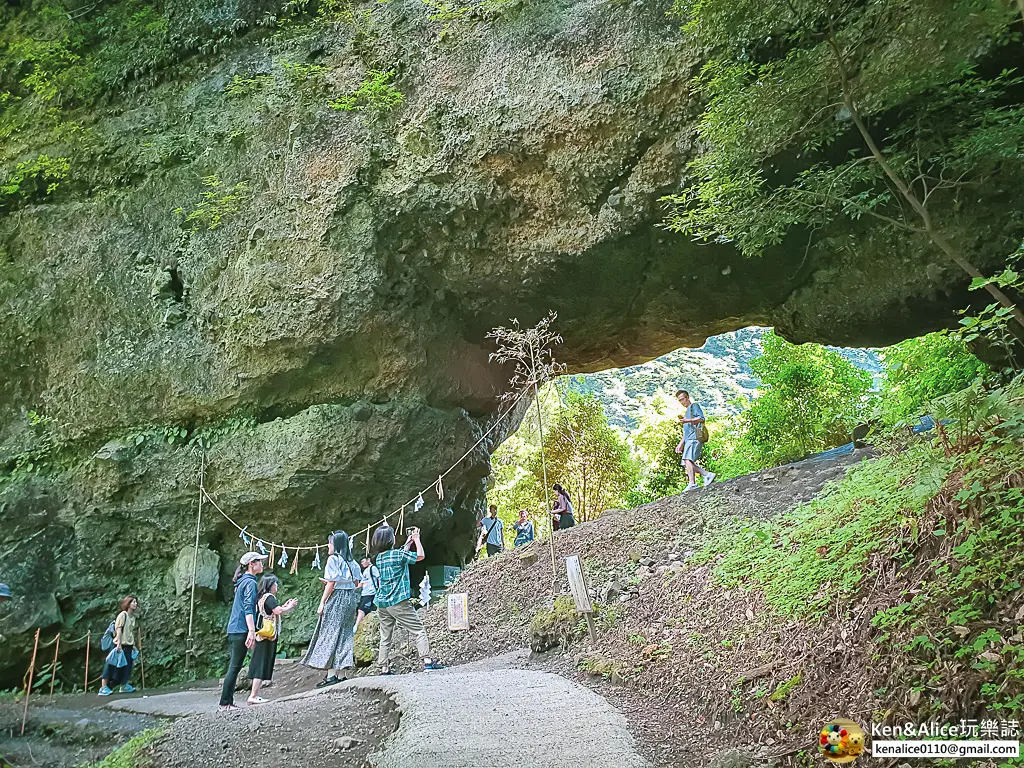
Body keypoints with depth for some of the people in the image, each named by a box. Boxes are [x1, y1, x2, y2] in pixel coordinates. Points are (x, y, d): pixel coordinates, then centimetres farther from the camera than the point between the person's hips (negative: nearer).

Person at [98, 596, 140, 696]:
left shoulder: (133, 617, 13)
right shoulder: (123, 614, -10)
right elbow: (118, 629, -17)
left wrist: (133, 645, 17)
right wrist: (118, 644, -23)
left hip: (129, 646, 8)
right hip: (121, 645, -8)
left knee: (126, 666, 12)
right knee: (113, 666, -6)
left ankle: (124, 686, 23)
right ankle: (103, 687, -2)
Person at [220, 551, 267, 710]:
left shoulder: (242, 582, 19)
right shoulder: (250, 582, -10)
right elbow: (248, 608, -19)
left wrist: (251, 631, 31)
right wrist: (251, 631, -25)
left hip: (234, 630, 10)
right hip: (241, 630, -10)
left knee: (233, 666, 11)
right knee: (235, 667, -7)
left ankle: (227, 702, 13)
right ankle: (226, 703, -5)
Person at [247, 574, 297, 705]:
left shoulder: (261, 597, 17)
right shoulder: (269, 597, -13)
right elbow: (278, 611, -24)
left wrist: (285, 606, 16)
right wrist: (290, 606, -7)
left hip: (262, 636, 10)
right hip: (268, 636, -10)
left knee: (260, 666, 11)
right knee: (262, 666, -7)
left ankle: (255, 694, 15)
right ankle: (253, 696, -6)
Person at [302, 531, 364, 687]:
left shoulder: (333, 559, -9)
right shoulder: (352, 562, 13)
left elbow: (331, 583, -14)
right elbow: (358, 583, 10)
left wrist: (322, 602, -11)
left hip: (336, 598, -7)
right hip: (350, 598, 7)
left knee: (331, 634, -4)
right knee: (345, 634, 9)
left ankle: (331, 675, -7)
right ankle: (341, 674, 10)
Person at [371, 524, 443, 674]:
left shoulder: (379, 558, 10)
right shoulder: (397, 554, -10)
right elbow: (420, 556, -2)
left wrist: (408, 543, 27)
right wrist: (416, 539, 9)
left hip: (382, 603, 7)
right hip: (398, 601, -7)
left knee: (385, 637, 10)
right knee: (418, 630, -1)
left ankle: (384, 668, 8)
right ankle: (427, 660, -8)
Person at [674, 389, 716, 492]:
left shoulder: (694, 406, 7)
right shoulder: (687, 412, 34)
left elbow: (702, 419, -10)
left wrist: (687, 420, -20)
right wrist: (681, 444, 28)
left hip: (695, 437, -10)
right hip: (689, 439, 10)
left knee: (687, 459, -23)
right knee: (687, 461, -3)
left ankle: (692, 484, -30)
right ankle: (707, 474, -2)